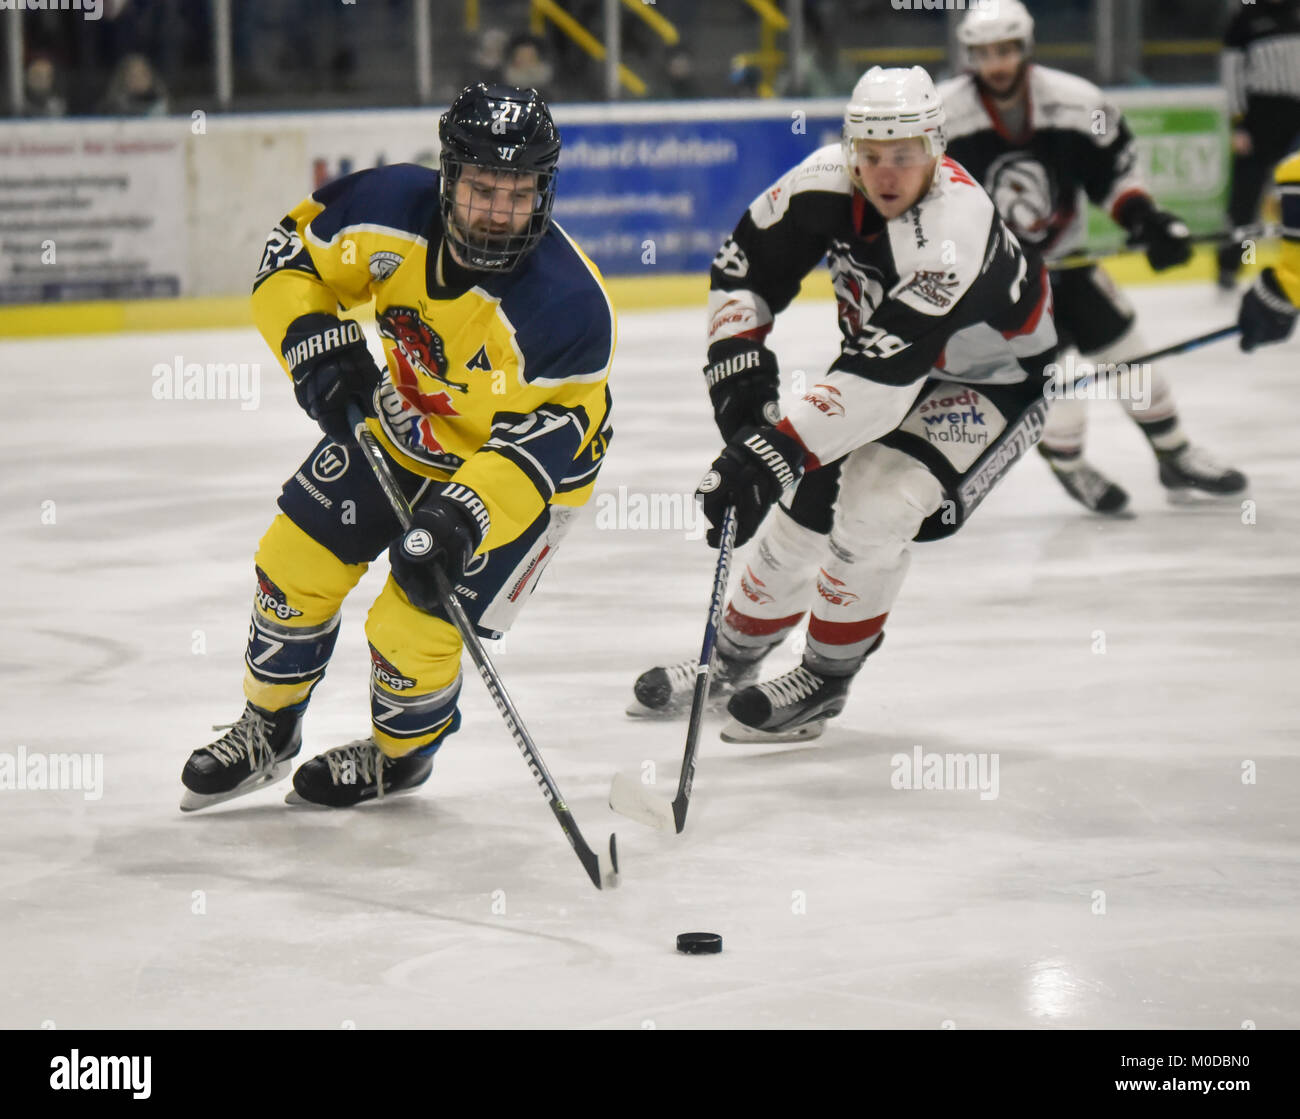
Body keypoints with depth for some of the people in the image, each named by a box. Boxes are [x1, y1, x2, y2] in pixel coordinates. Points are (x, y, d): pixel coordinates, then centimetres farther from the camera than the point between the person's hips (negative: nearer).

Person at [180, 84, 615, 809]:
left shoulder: (568, 306, -37)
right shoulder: (393, 208, -24)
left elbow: (538, 446, -34)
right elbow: (293, 256, -6)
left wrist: (461, 517, -47)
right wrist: (317, 343, -22)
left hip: (525, 470, -5)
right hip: (404, 425, 5)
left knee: (412, 632, -10)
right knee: (295, 563, 7)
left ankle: (400, 756, 26)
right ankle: (268, 731, 34)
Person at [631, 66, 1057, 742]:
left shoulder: (952, 233, -40)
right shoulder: (827, 181, -21)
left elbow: (880, 373, -44)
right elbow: (742, 264, -6)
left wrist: (774, 453, -48)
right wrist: (736, 362, -20)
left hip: (991, 380, -6)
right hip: (883, 347, 6)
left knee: (874, 508, -23)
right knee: (809, 503, 6)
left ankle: (825, 681, -3)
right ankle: (731, 659, 30)